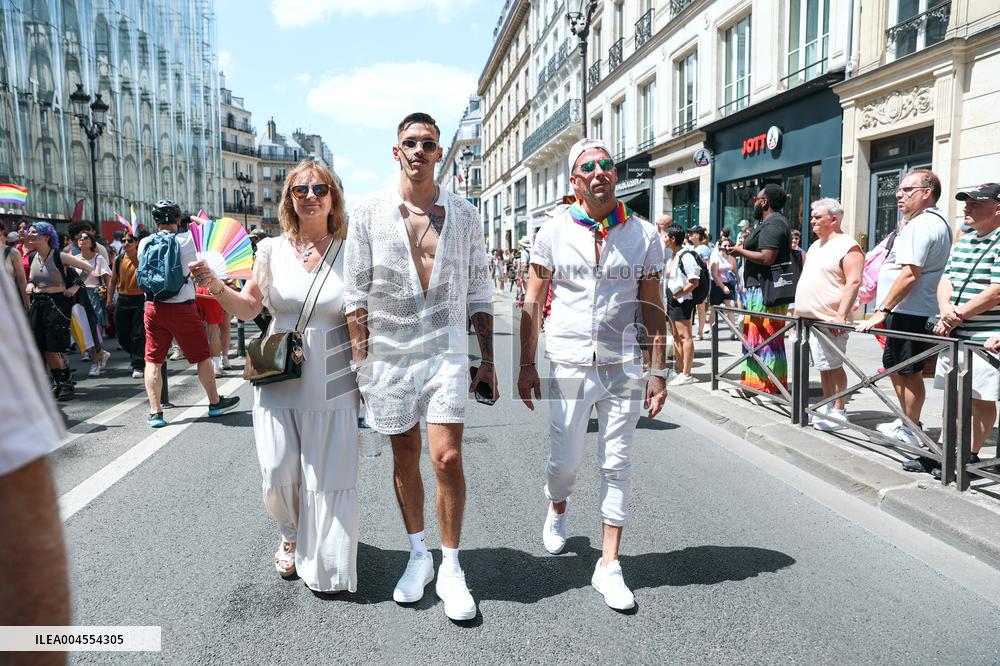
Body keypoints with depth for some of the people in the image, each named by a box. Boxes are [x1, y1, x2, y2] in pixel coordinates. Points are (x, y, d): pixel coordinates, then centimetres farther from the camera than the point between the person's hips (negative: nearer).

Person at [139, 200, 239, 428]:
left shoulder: (145, 243, 1)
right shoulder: (186, 240, -8)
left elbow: (143, 271, 16)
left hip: (153, 307, 3)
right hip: (182, 307, -3)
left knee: (153, 360, 8)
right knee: (202, 356, 11)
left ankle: (155, 412, 7)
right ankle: (215, 403, 22)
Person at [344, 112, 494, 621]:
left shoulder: (463, 213, 6)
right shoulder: (369, 211, 2)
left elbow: (478, 293, 8)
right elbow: (355, 292, 1)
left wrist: (487, 361, 5)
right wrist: (360, 361, -5)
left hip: (446, 350, 0)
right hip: (388, 353, 0)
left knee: (447, 458, -7)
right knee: (404, 457, 11)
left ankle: (450, 568, 11)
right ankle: (418, 556, 29)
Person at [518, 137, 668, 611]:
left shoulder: (643, 235, 4)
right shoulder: (553, 233, 1)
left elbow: (653, 308, 6)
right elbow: (533, 303, 3)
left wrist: (658, 371, 2)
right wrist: (526, 365, 0)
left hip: (623, 367, 1)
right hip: (569, 365, -1)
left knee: (617, 466, 5)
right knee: (566, 460, 7)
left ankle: (608, 565, 17)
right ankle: (557, 510, 42)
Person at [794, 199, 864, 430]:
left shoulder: (847, 246, -10)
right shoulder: (815, 246, 19)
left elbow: (854, 282, -18)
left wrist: (840, 315, -24)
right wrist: (799, 309, 20)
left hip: (829, 319, -8)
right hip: (809, 318, 8)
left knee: (833, 366, -4)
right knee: (823, 367, 13)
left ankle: (839, 411, 3)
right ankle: (827, 406, 21)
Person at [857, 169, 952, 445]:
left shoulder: (921, 225, -17)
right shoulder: (938, 222, 19)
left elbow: (910, 274, -24)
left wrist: (882, 310, -22)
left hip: (908, 312, -11)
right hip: (911, 311, 11)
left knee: (909, 371, -1)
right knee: (894, 365, 18)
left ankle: (911, 430, 11)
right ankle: (907, 421, 30)